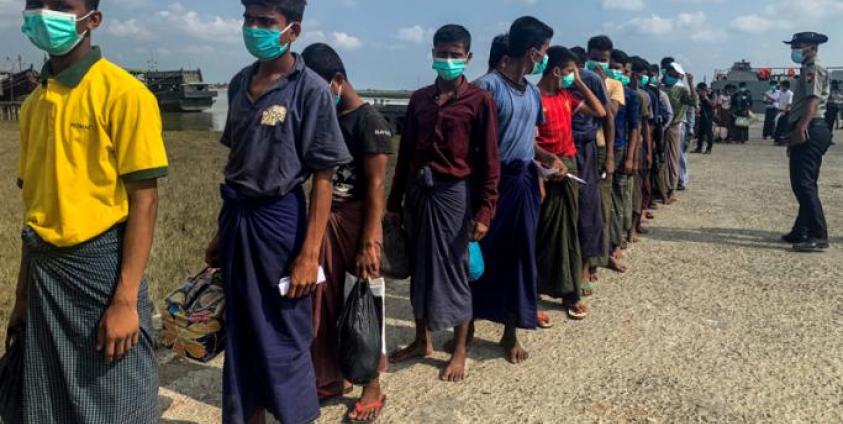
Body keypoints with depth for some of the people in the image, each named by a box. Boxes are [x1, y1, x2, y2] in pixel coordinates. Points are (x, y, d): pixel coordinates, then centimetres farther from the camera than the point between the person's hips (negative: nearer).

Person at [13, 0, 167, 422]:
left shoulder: (123, 93, -11)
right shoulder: (33, 102, 11)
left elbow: (143, 201, -14)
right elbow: (37, 202, 14)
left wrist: (125, 300, -18)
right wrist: (23, 295, 15)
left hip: (102, 267, -7)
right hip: (44, 272, 7)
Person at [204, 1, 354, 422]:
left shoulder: (311, 90, -12)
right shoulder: (240, 82, 7)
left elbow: (322, 178, -13)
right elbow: (236, 161, 13)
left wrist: (309, 255, -16)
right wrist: (221, 232, 15)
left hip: (278, 219, -6)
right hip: (235, 217, 6)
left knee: (284, 341, 6)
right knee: (240, 335, 17)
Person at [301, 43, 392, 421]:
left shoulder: (369, 120, -11)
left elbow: (376, 185, -15)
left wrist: (370, 242, -18)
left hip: (356, 222, -6)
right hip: (325, 220, 6)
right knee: (324, 304, 12)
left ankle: (372, 388, 21)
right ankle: (332, 377, 30)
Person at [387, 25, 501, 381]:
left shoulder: (479, 101, -5)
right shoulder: (419, 99, 10)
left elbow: (489, 161, -7)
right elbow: (405, 152, 12)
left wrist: (485, 211, -13)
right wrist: (395, 200, 11)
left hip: (454, 194, -5)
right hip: (417, 192, 5)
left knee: (453, 271, 3)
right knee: (419, 267, 13)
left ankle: (459, 352, 18)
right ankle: (422, 341, 30)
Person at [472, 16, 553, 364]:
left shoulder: (533, 93, 12)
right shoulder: (487, 86, -12)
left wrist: (547, 159, 5)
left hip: (525, 183, 7)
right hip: (493, 182, -6)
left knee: (520, 257, 9)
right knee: (482, 255, 4)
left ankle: (511, 332, 21)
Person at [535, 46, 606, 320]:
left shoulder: (566, 96, 13)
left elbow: (600, 112, 14)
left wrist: (580, 83, 9)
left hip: (569, 167, 7)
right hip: (546, 171, -7)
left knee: (568, 231, 9)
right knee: (544, 234, 0)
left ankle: (569, 292, 16)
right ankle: (531, 292, 12)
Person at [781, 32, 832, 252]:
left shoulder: (814, 68, -7)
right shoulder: (808, 69, 24)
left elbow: (813, 100, -20)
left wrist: (801, 128, -29)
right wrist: (796, 131, 23)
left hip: (809, 131, -11)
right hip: (806, 132, 11)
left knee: (804, 183, -15)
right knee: (802, 183, 13)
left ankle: (819, 236, -16)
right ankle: (802, 231, 20)